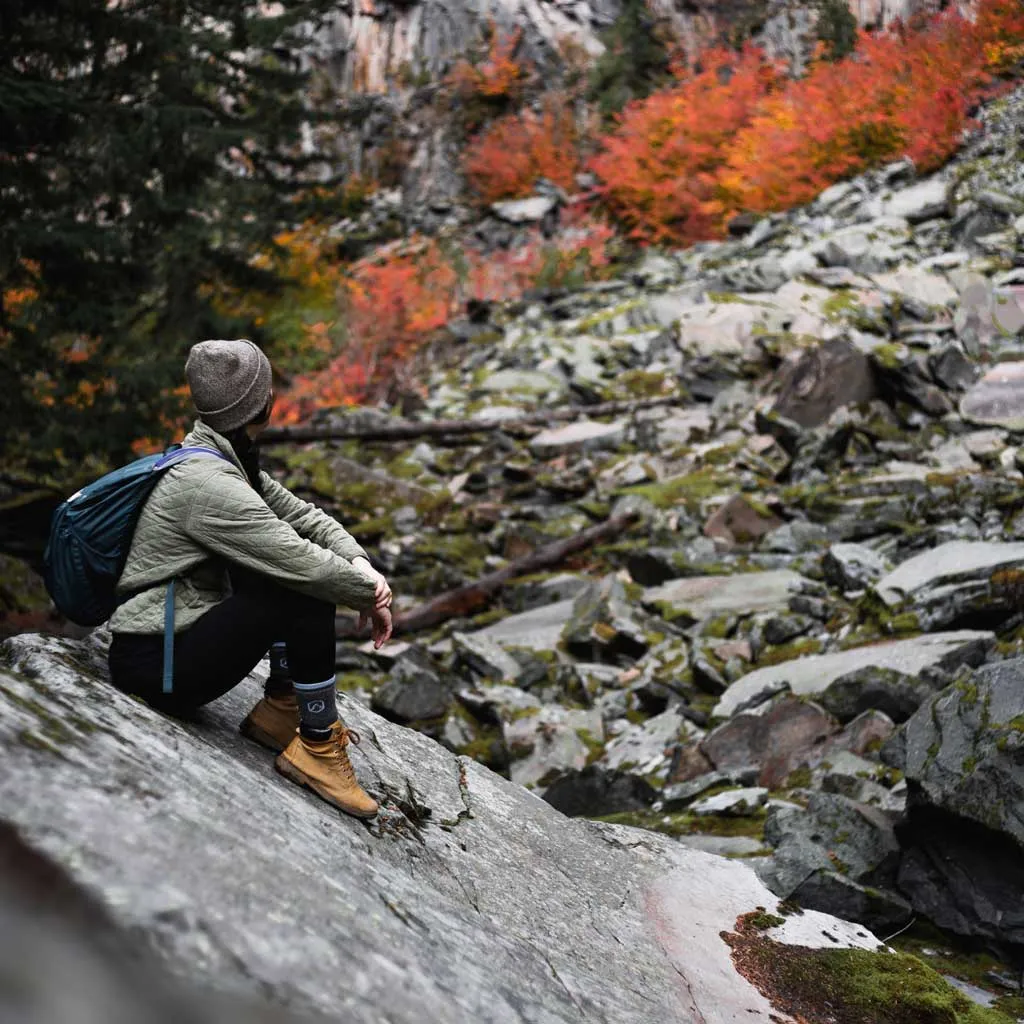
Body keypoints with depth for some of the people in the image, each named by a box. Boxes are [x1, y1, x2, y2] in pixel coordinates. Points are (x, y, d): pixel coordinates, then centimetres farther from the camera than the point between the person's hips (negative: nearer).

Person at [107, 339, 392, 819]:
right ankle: (317, 747, -9)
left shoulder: (229, 460, 6)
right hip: (155, 665, -10)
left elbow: (304, 514, 6)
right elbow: (305, 565, -26)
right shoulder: (208, 484, -24)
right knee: (309, 590, -20)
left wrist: (363, 567, -10)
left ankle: (280, 710, 7)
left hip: (179, 629, 10)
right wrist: (371, 596, -10)